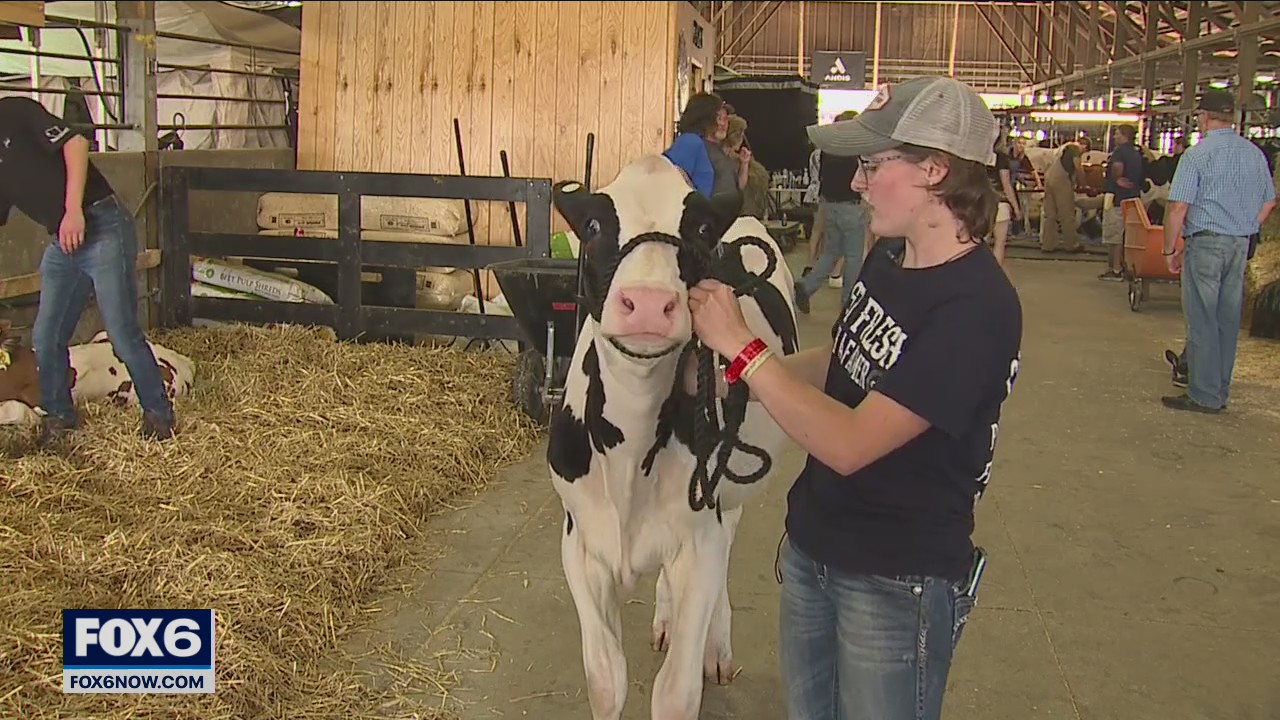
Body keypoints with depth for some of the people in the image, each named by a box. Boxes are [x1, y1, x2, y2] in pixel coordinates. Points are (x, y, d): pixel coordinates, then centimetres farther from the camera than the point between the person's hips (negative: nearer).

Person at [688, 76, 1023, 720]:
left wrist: (740, 345, -24)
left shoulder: (978, 306, -26)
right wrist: (729, 377, 5)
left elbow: (849, 445, -28)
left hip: (896, 587, -7)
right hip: (811, 547, 8)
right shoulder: (887, 260, 0)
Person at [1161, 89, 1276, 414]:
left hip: (1205, 243, -6)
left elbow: (1178, 208, -14)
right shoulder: (1255, 154, 9)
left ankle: (1204, 396, 2)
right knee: (1228, 318, 12)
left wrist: (1170, 249, -6)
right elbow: (1268, 203, 16)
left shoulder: (1197, 154, -11)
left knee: (1202, 320, -1)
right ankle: (1220, 391, 19)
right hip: (1241, 245, 6)